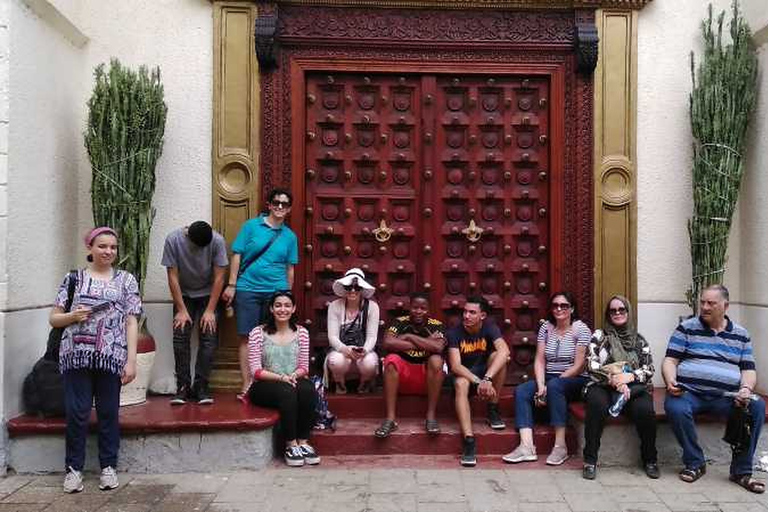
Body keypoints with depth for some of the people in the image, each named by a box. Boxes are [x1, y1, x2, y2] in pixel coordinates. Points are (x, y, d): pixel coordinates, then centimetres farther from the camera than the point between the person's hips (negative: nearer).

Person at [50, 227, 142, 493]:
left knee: (109, 413, 6)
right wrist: (73, 316, -12)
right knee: (76, 413, 2)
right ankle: (74, 467, 16)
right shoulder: (74, 278, 8)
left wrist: (131, 360, -4)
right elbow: (54, 318, 11)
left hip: (111, 357, 0)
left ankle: (108, 466, 18)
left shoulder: (126, 280, 7)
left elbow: (131, 322, 3)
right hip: (77, 356, 0)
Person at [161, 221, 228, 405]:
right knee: (180, 337, -10)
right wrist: (182, 310, -17)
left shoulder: (217, 241, -24)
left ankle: (201, 387, -3)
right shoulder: (173, 239, -23)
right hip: (183, 295, 1)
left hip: (209, 295, 0)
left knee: (209, 338, -10)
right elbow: (173, 276, -17)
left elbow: (218, 277, -18)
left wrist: (210, 310, -17)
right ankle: (183, 387, -2)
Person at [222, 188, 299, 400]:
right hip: (248, 289, -2)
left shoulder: (290, 236, 11)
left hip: (276, 291, 2)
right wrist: (231, 285, -3)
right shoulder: (251, 226, 4)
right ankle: (246, 385, 4)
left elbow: (290, 269, 14)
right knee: (246, 337, -1)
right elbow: (237, 255, 2)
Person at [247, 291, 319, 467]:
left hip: (294, 381, 3)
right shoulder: (258, 333, 1)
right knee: (287, 392, -35)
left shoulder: (302, 333, 10)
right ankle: (291, 445, -26)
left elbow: (304, 367, 9)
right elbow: (256, 370, -6)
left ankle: (303, 442, -22)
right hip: (265, 386, -2)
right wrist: (280, 377, -20)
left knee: (308, 389, -32)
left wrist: (294, 375, -14)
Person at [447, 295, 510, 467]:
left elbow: (504, 351, -33)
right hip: (464, 374, -1)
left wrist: (487, 378, -46)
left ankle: (493, 411, -15)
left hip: (486, 371, 1)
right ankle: (468, 440, -44)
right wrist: (478, 382, -40)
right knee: (460, 384, -36)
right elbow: (455, 366, -24)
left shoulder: (489, 327, -14)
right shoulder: (454, 332, -15)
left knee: (498, 356, -27)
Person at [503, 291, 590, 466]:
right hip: (549, 378, 5)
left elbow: (579, 366, -13)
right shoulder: (546, 327, 7)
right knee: (521, 391, -20)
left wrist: (549, 386, -17)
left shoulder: (581, 329, -7)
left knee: (554, 386, -36)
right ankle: (527, 447, -32)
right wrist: (541, 385, -17)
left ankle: (560, 446, -31)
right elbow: (539, 361, 1)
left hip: (575, 380, -5)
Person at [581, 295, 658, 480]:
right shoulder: (599, 336, 11)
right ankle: (590, 460, -26)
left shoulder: (639, 340, 16)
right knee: (597, 404, -35)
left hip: (634, 387, 2)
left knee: (645, 410, -30)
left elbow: (649, 369, 8)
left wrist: (629, 376, -12)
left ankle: (650, 459, -8)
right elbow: (592, 366, -1)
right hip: (603, 385, -1)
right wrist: (615, 381, -14)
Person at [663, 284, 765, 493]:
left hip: (726, 396, 2)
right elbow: (670, 360, 5)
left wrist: (746, 389, -9)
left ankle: (741, 471, -12)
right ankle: (695, 463, -11)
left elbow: (748, 370, 13)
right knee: (675, 408, -34)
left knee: (757, 407, -26)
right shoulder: (686, 328, 9)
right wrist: (670, 381, -16)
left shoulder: (741, 335, 16)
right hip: (689, 392, -2)